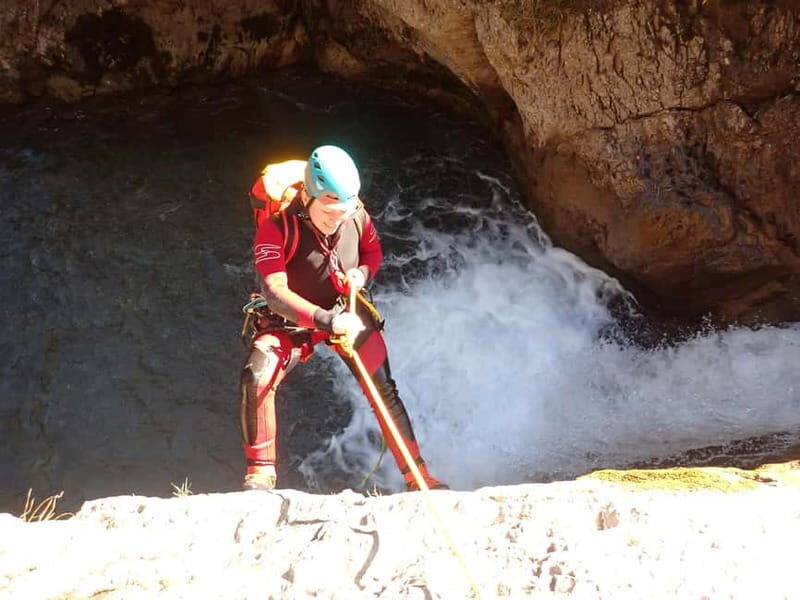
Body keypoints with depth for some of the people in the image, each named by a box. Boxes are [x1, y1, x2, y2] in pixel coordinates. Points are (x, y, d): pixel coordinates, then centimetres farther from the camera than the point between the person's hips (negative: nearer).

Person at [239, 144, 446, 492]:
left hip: (348, 312, 3)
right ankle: (260, 473, -11)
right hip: (292, 318, -3)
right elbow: (275, 291, -35)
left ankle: (417, 477, 15)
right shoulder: (278, 225, -29)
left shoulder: (355, 214, -16)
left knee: (384, 391, 0)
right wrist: (326, 320, -47)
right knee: (257, 380, -27)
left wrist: (362, 273, -17)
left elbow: (373, 251, 6)